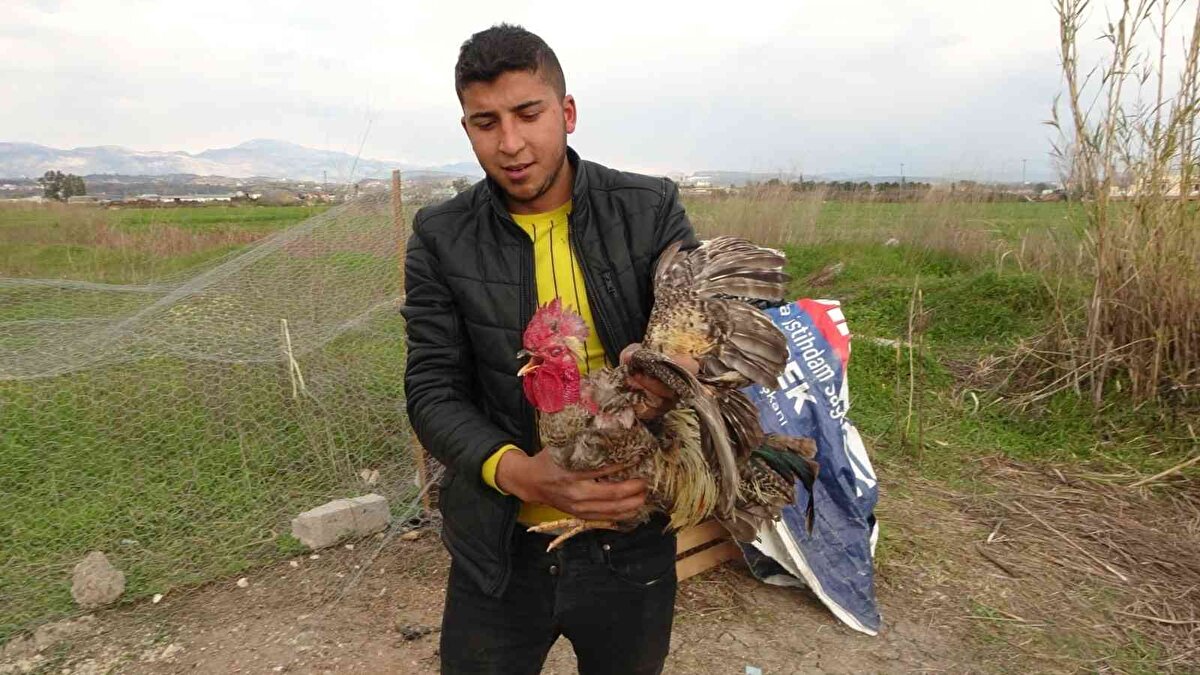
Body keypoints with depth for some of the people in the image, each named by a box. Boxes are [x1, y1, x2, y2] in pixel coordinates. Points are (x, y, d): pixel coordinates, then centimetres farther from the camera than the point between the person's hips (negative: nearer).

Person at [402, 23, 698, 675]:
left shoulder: (650, 210, -6)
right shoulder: (441, 239, -5)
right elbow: (432, 390, -6)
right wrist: (515, 471, -26)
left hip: (633, 543, 1)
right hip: (500, 549, 0)